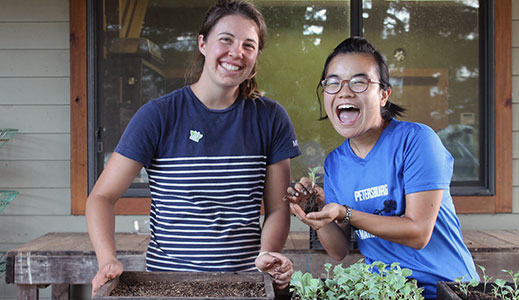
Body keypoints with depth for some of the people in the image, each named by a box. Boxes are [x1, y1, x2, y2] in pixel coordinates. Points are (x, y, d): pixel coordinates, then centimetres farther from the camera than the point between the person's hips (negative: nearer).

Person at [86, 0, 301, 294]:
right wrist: (108, 260, -15)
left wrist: (267, 254, -9)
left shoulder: (271, 118, 7)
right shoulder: (159, 115, 0)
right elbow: (102, 197, 1)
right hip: (168, 279, -1)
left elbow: (278, 208, 10)